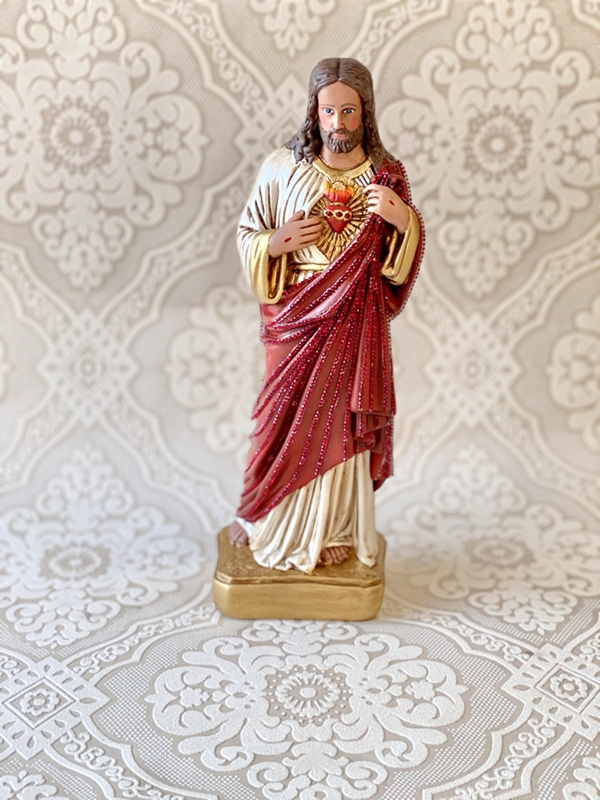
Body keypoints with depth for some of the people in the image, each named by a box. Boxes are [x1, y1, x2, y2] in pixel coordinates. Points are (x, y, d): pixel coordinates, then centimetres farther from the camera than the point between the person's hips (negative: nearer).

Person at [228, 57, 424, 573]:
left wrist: (403, 220, -15)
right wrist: (278, 241, -16)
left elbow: (405, 260, 6)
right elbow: (247, 235, 5)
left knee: (341, 423, 7)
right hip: (296, 318, 0)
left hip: (354, 326, 1)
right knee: (286, 419, 8)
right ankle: (269, 523, 30)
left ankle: (334, 530, 25)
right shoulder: (282, 168, -3)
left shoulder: (387, 176, 0)